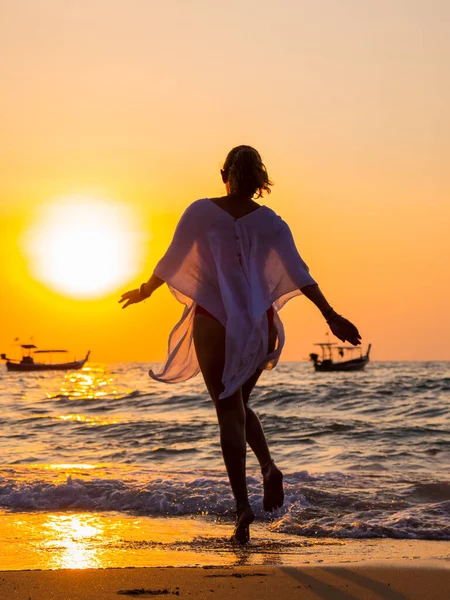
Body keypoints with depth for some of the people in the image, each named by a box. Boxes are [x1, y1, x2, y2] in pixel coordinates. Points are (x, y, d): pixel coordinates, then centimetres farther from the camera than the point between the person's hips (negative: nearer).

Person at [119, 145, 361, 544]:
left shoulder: (201, 212, -3)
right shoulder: (270, 222, 1)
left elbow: (171, 260, 2)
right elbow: (299, 274, -7)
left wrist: (144, 291, 19)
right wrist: (330, 315, -8)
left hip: (214, 321, -2)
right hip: (258, 323, 2)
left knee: (228, 410, -1)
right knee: (239, 403, 23)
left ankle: (242, 504, -10)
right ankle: (269, 467, 2)